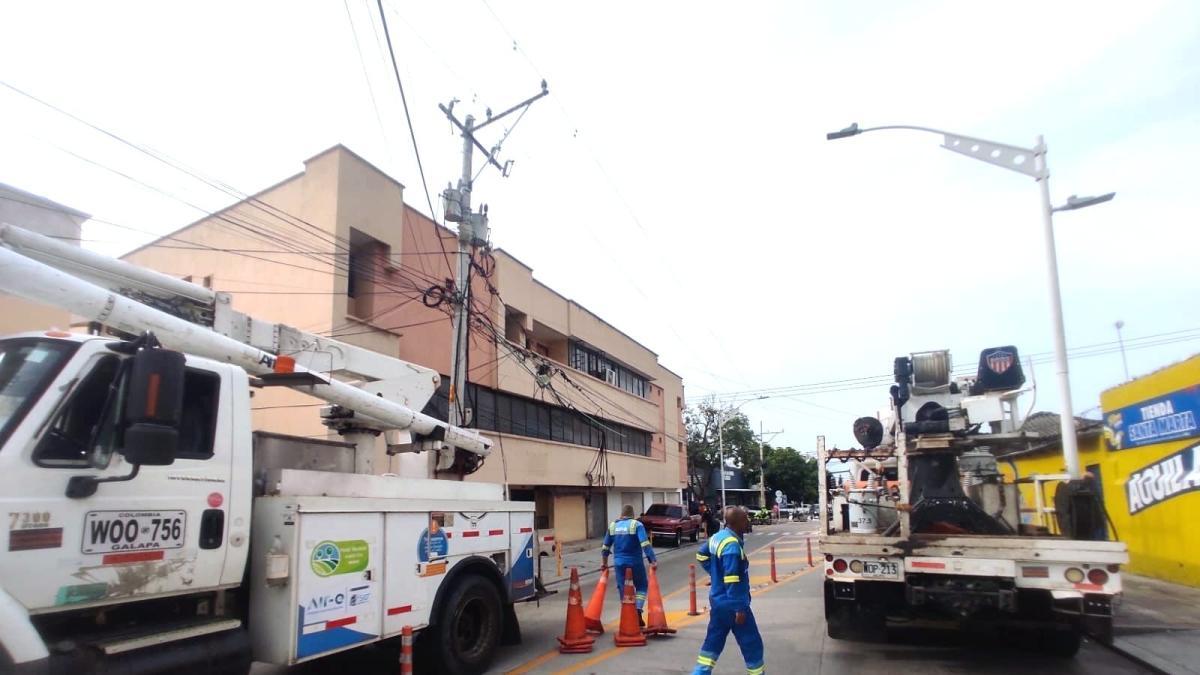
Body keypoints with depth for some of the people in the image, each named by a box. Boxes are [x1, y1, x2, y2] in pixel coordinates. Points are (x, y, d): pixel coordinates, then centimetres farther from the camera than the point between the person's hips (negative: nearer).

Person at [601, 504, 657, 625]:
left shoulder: (613, 525, 7)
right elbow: (645, 544, -19)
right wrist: (653, 560, -19)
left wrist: (604, 562, 24)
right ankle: (638, 610, -5)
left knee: (623, 589, 13)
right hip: (635, 562, -3)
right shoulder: (636, 524, -7)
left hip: (619, 563, 3)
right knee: (641, 586, 13)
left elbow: (605, 546, 13)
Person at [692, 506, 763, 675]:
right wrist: (739, 608, -23)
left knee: (714, 640, 17)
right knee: (752, 644, 5)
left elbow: (701, 554, 21)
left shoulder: (717, 537, 5)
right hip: (731, 604, -9)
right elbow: (732, 580, -27)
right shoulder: (732, 545, -24)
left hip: (718, 600, 9)